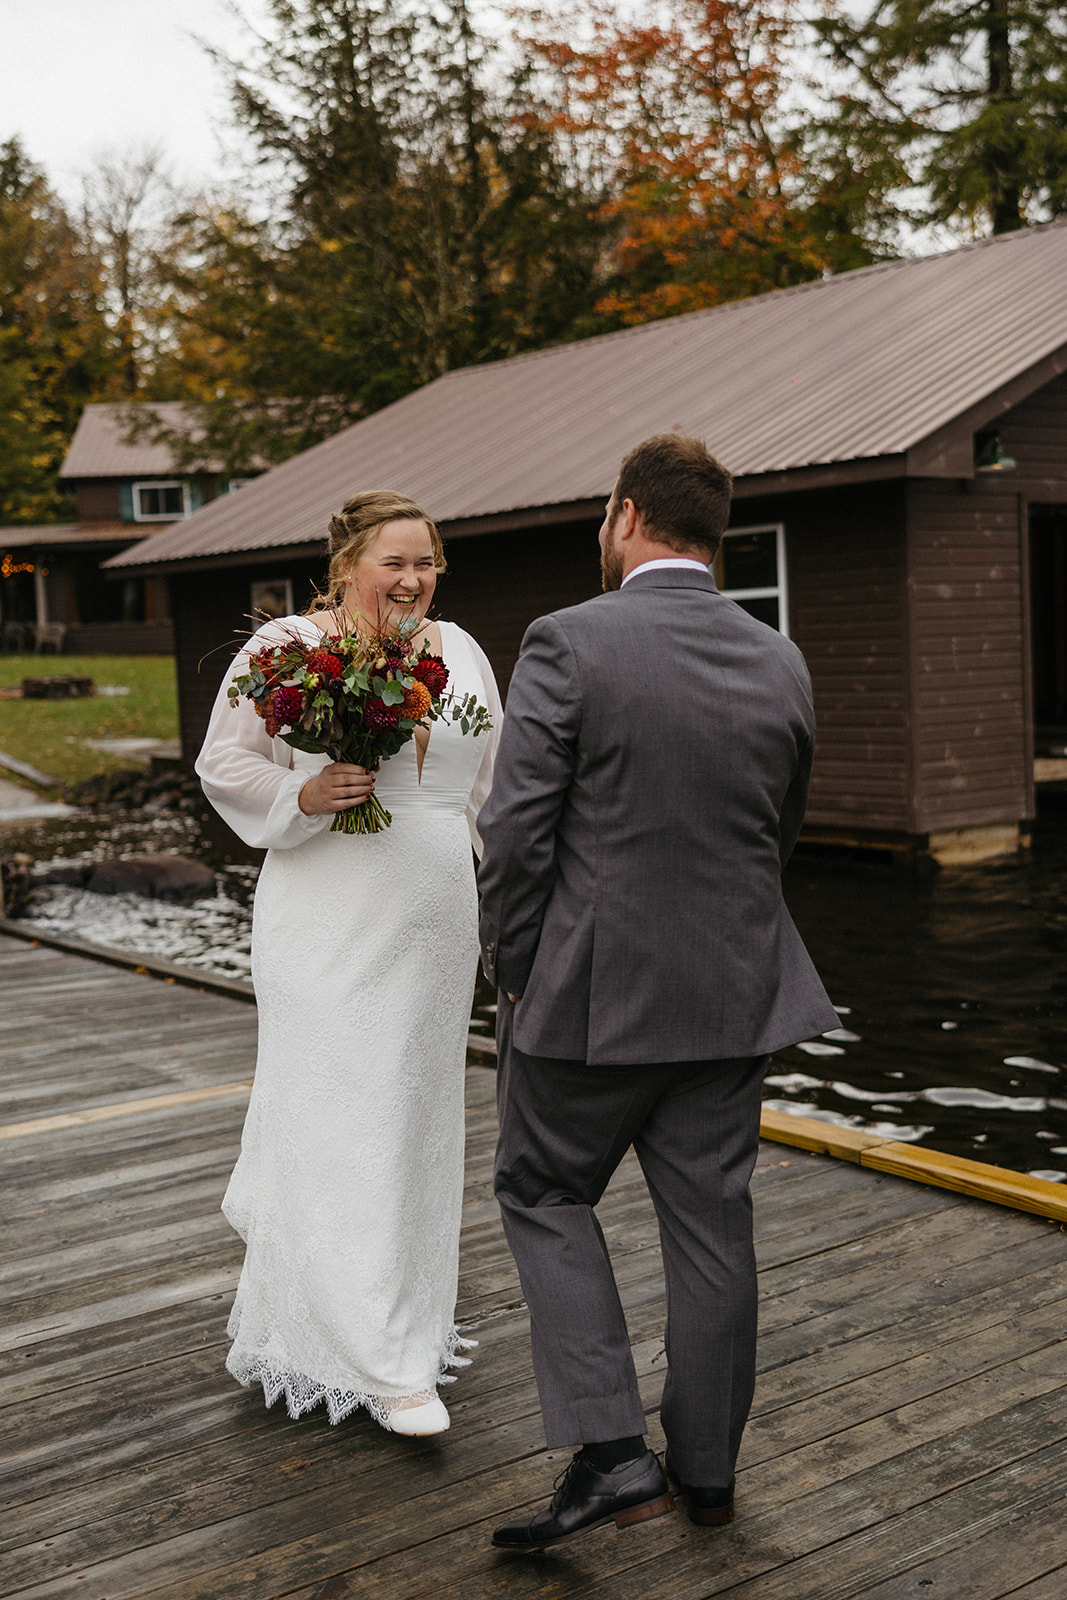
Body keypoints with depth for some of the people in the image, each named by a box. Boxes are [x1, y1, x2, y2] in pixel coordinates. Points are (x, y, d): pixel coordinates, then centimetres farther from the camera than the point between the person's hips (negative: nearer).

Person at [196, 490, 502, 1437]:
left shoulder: (461, 653, 10)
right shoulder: (285, 647, -6)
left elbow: (492, 777, 18)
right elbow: (224, 762, -4)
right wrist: (303, 797, -21)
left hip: (434, 926, 6)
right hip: (331, 931, -6)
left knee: (416, 1111, 15)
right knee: (345, 1122, -5)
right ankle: (382, 1361, 2)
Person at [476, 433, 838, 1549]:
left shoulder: (569, 643, -14)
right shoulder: (782, 666, 2)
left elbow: (514, 836, -14)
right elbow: (780, 837, 10)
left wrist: (515, 979, 0)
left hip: (594, 992, -4)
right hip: (735, 994, 5)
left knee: (542, 1195, 15)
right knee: (711, 1225, 15)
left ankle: (610, 1451, 7)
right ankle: (706, 1466, 29)